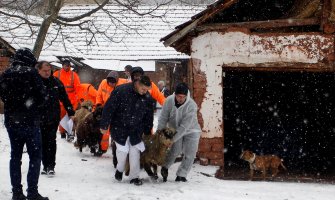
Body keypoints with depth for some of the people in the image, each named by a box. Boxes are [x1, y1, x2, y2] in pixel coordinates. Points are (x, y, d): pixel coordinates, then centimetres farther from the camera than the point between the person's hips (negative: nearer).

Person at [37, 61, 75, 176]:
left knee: (51, 141, -5)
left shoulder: (56, 82, 4)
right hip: (38, 118, 0)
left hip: (53, 118, 0)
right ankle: (45, 165, 14)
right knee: (42, 143, 6)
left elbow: (64, 98, 10)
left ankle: (51, 166, -3)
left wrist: (70, 112, 8)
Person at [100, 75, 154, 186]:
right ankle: (120, 169, 22)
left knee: (135, 152, -2)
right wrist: (104, 126, -12)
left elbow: (149, 116, 9)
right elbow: (109, 108, -15)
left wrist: (147, 132, 12)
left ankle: (134, 176, 8)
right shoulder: (121, 91, -20)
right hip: (119, 127, -3)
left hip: (136, 129, 3)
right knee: (122, 150, -7)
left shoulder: (147, 98, -5)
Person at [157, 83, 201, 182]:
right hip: (175, 129, 1)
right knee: (176, 150, -12)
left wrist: (172, 139, -33)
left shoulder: (192, 106, -31)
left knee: (189, 154, -7)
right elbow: (163, 118, -11)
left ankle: (181, 175, 8)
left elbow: (184, 126, -32)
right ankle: (165, 167, 14)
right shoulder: (169, 101, -21)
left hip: (191, 130, -1)